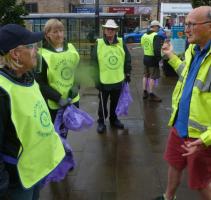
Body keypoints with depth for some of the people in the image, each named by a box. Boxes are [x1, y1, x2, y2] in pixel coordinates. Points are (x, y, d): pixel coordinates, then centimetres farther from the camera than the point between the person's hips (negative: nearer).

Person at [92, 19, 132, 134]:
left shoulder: (121, 43, -2)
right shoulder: (99, 44, -8)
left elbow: (128, 59, 7)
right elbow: (94, 63, -7)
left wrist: (127, 73, 7)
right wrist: (96, 79, -10)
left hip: (118, 80, 2)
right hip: (104, 81, -2)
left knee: (115, 103, 18)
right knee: (103, 103, 11)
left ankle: (114, 119, 37)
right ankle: (101, 122, 27)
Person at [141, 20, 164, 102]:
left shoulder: (144, 35, 9)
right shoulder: (156, 36, -17)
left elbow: (142, 46, 9)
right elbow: (157, 50, -24)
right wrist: (158, 58, -14)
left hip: (145, 58, 8)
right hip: (152, 59, -8)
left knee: (145, 75, 17)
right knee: (152, 77, 1)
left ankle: (145, 92, 25)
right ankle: (151, 94, 6)